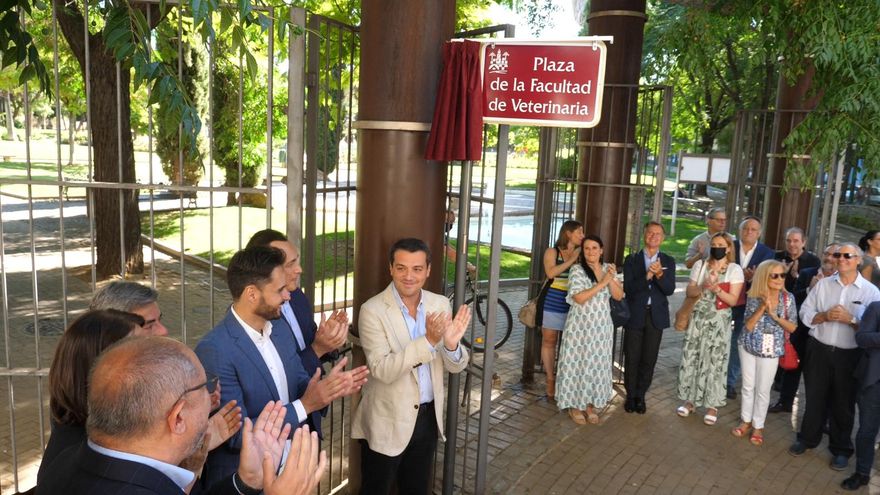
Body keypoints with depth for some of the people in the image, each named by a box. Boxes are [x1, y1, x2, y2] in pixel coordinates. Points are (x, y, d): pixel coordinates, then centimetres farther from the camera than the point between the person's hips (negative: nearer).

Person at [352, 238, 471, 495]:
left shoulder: (440, 304, -2)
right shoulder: (373, 310, -17)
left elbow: (455, 366, -2)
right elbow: (382, 370, -25)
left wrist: (451, 343, -25)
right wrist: (429, 340, -34)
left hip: (429, 416, 5)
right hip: (387, 421, -4)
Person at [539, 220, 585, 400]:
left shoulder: (580, 254, 8)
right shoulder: (552, 252, 1)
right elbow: (551, 272, -15)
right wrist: (571, 260, -12)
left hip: (572, 305, 2)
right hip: (552, 303, -2)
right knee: (549, 341, 5)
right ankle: (551, 380, 15)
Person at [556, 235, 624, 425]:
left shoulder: (608, 268, 5)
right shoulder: (577, 270, -10)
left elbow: (619, 296, 0)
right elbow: (579, 298, -20)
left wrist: (611, 279, -17)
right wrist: (602, 283, -22)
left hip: (601, 326, 5)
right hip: (580, 325, -4)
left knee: (597, 364, 10)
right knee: (578, 363, 3)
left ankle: (590, 404, 24)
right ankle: (574, 405, 15)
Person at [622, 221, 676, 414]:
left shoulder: (668, 261, 4)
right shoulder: (632, 260, 1)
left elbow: (670, 290, -7)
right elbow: (628, 288, -10)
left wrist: (659, 274, -25)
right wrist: (646, 276, -24)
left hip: (656, 316, 1)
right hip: (635, 315, -1)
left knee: (649, 359, 7)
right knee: (632, 358, 5)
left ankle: (640, 396, 22)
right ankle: (631, 395, 21)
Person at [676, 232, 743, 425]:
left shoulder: (735, 270, -3)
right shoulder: (700, 265, 5)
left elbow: (733, 300, -8)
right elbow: (689, 292, 2)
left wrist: (717, 289, -22)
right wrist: (703, 286, -17)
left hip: (719, 322, -3)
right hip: (698, 318, 3)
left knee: (714, 363, 0)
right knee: (691, 358, 4)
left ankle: (712, 405, 10)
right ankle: (690, 400, 17)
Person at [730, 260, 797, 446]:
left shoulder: (788, 298, -9)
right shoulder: (754, 298, -10)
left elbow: (792, 327, -6)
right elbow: (749, 326, -13)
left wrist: (774, 314, -21)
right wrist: (762, 307, -24)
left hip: (771, 350, 0)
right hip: (749, 346, 1)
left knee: (763, 390, 7)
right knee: (748, 386, 13)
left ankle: (758, 426, 22)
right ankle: (746, 421, 29)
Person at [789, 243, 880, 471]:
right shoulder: (823, 284, 3)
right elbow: (805, 314, 2)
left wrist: (850, 319, -21)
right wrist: (825, 316, -15)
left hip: (849, 355, -2)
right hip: (819, 350, 2)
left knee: (843, 403, 11)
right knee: (815, 397, 14)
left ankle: (841, 449, 28)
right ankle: (807, 438, 32)